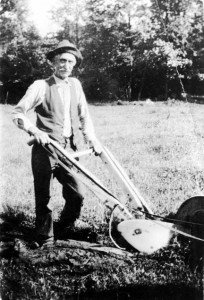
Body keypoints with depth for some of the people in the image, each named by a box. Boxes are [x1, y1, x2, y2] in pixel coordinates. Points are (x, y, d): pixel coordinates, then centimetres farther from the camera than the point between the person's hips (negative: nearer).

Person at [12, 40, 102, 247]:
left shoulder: (75, 84, 10)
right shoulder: (41, 86, -4)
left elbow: (84, 115, 12)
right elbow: (18, 113, -7)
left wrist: (91, 138, -1)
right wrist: (35, 131, -23)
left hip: (68, 150, 5)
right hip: (45, 149, -4)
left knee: (76, 195, 4)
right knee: (43, 198, 1)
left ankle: (65, 229, 29)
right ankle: (45, 241, 16)